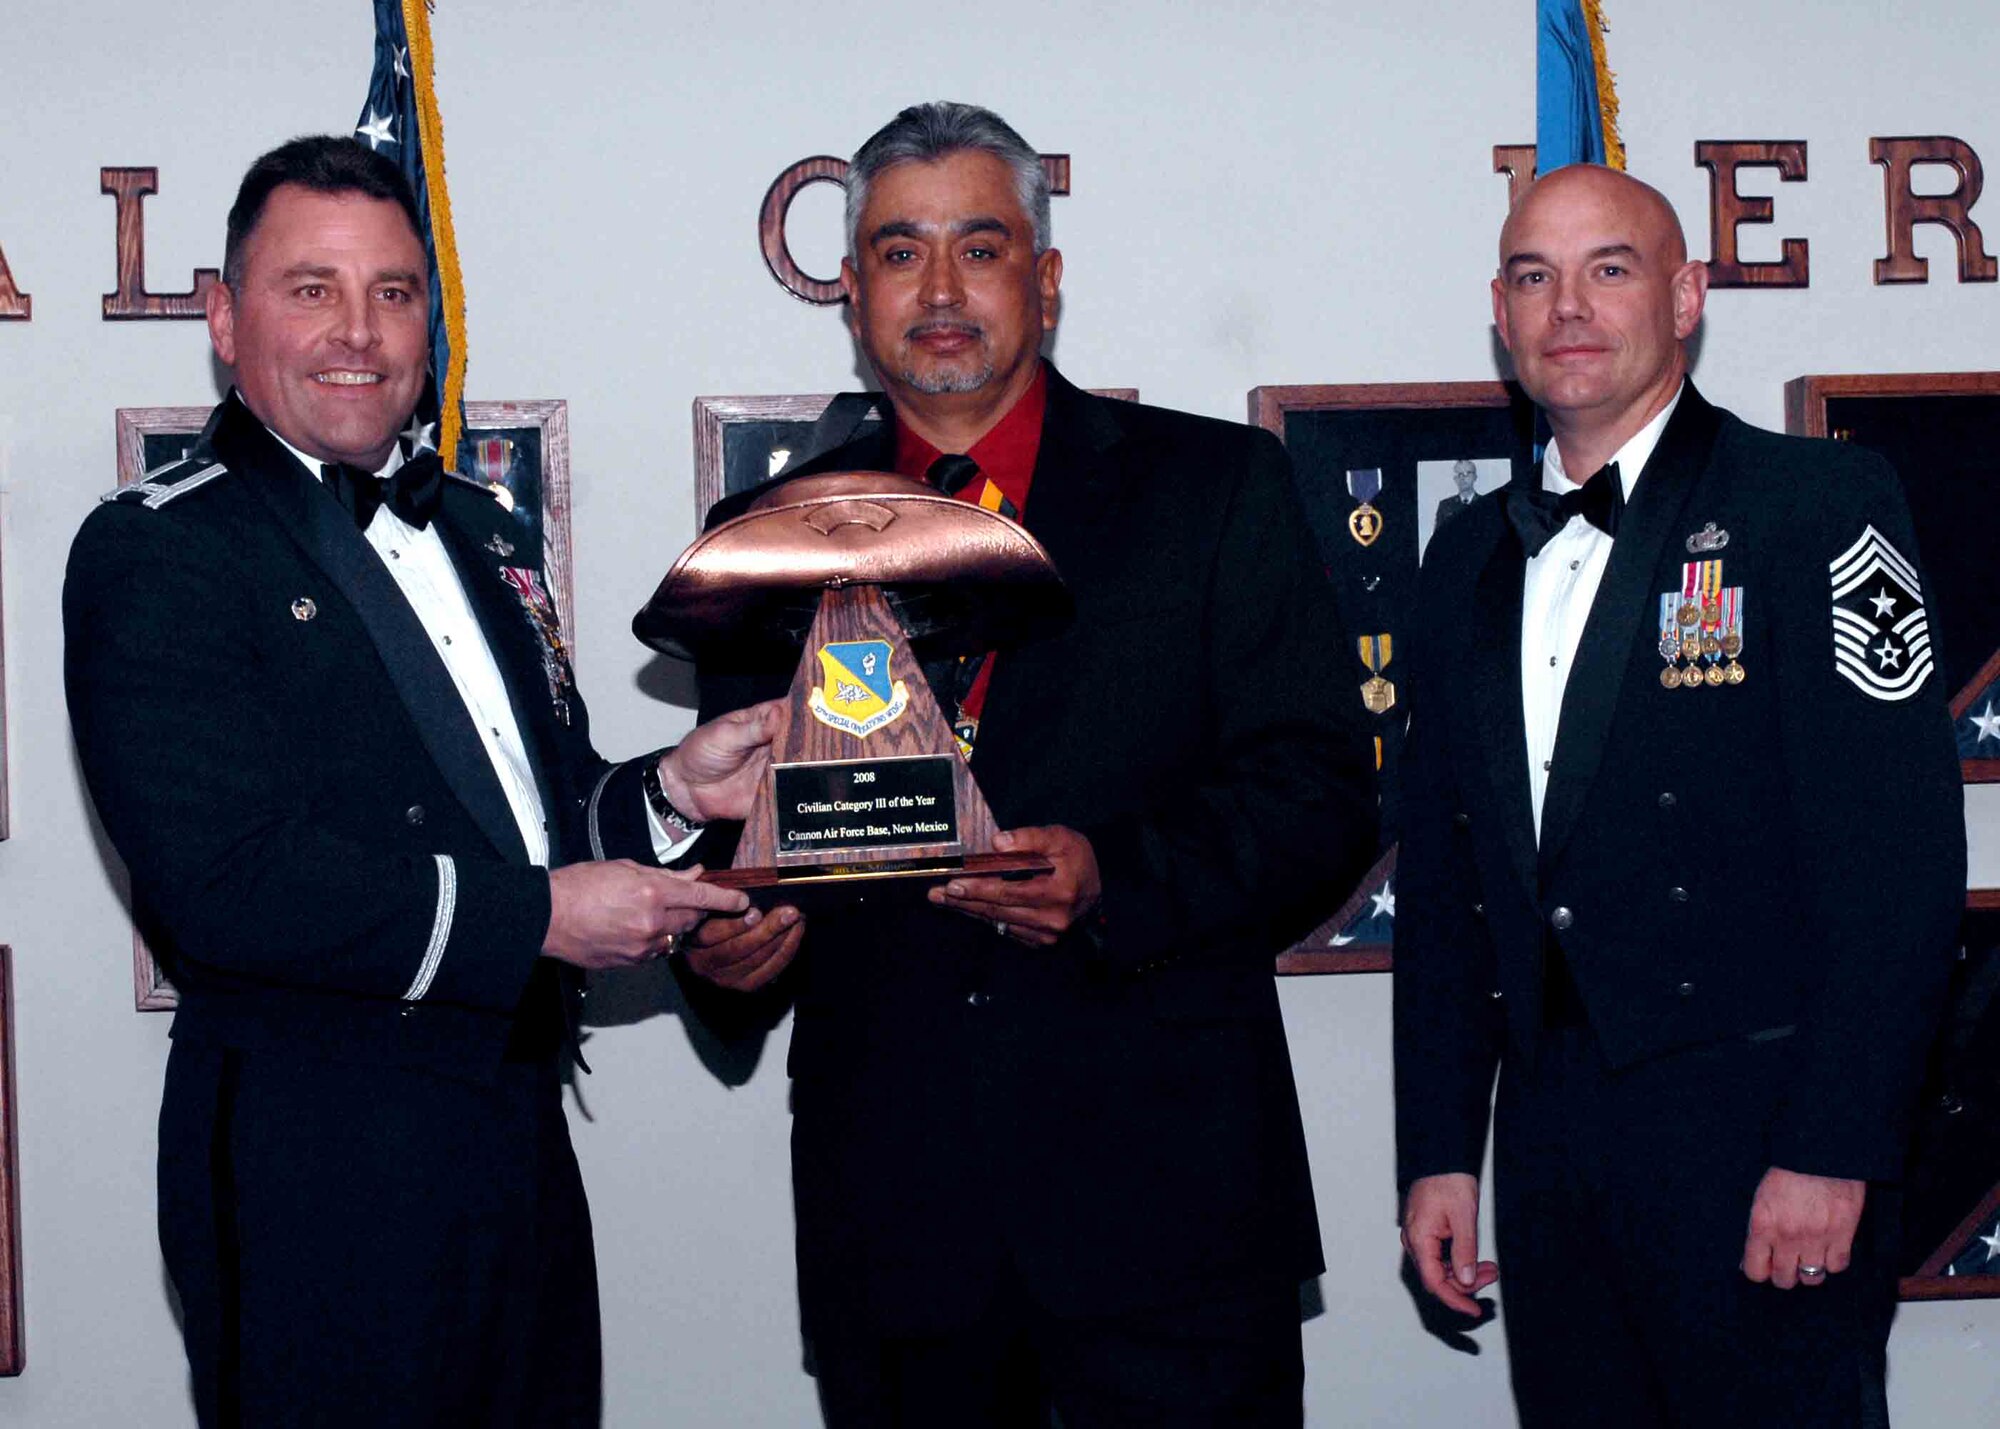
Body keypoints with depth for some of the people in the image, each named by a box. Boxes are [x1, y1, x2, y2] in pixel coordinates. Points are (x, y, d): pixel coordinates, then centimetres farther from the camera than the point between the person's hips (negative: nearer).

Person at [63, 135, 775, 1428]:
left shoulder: (481, 533, 15)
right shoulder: (158, 555, -11)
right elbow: (223, 882, -22)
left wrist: (671, 793, -3)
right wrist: (539, 916, -20)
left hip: (519, 1131, 8)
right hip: (317, 1171, -7)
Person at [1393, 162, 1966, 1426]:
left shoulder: (1816, 504, -3)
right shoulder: (1474, 558, 14)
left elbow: (1900, 852, -11)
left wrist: (1830, 1151, -16)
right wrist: (1438, 1150, 11)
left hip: (1754, 1123, -5)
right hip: (1548, 1127, 5)